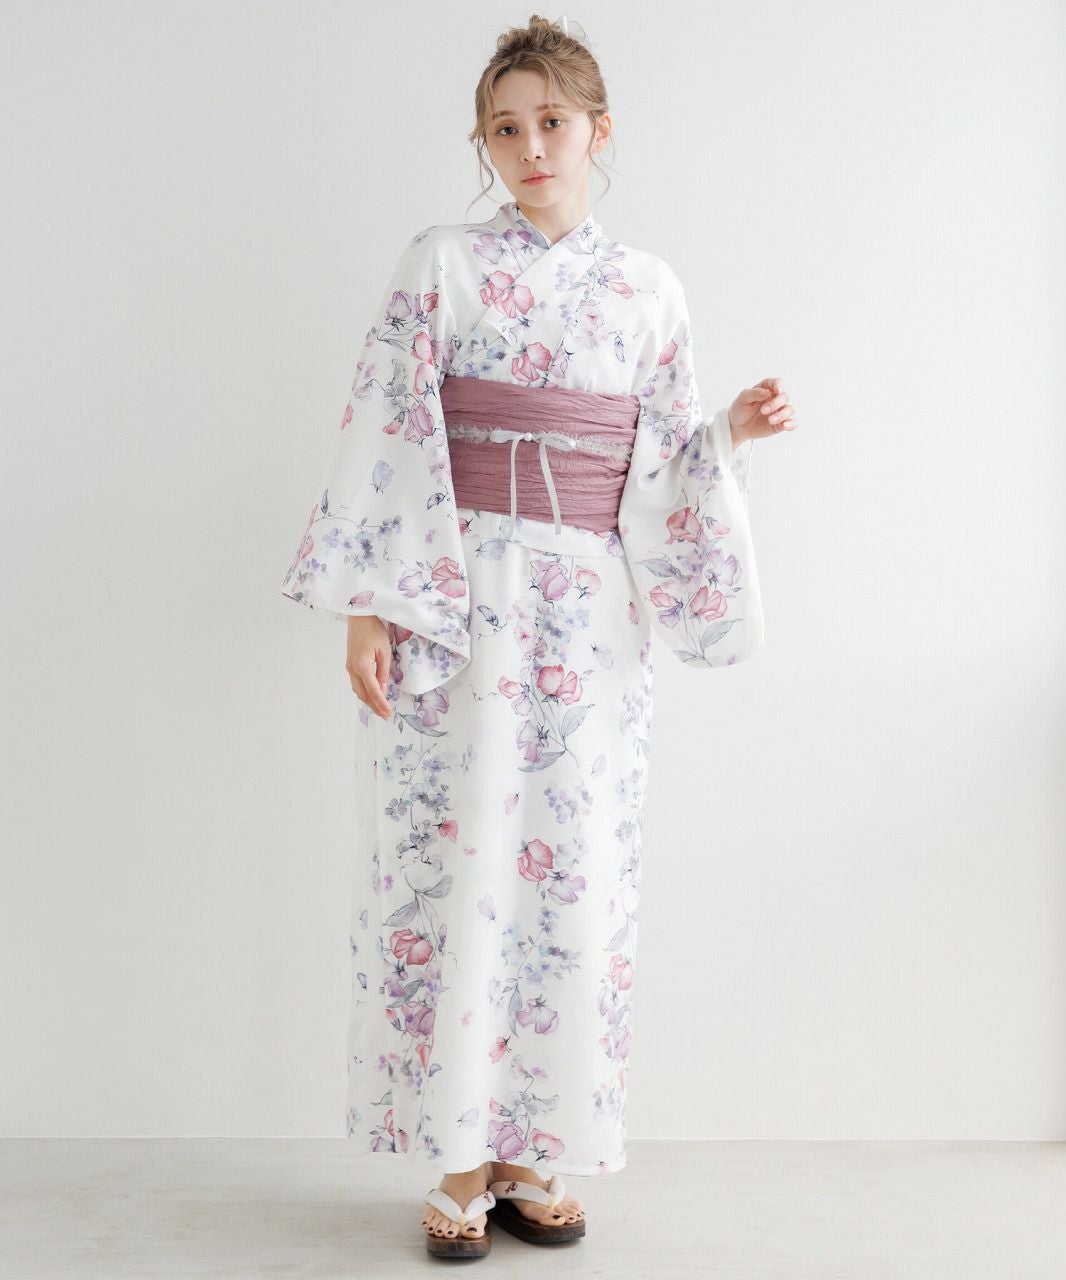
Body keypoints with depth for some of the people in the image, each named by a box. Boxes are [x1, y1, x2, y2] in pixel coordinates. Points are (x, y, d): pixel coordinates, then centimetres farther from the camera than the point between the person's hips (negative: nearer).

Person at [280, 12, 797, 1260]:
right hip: (453, 601, -2)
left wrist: (733, 431, -6)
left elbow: (663, 469, 14)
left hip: (588, 616, 3)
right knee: (451, 865, -2)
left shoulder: (650, 290, 12)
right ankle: (459, 1164, 11)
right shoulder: (439, 266, 3)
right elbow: (383, 439, -2)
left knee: (574, 876, 3)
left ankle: (531, 1155, 18)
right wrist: (367, 607, -9)